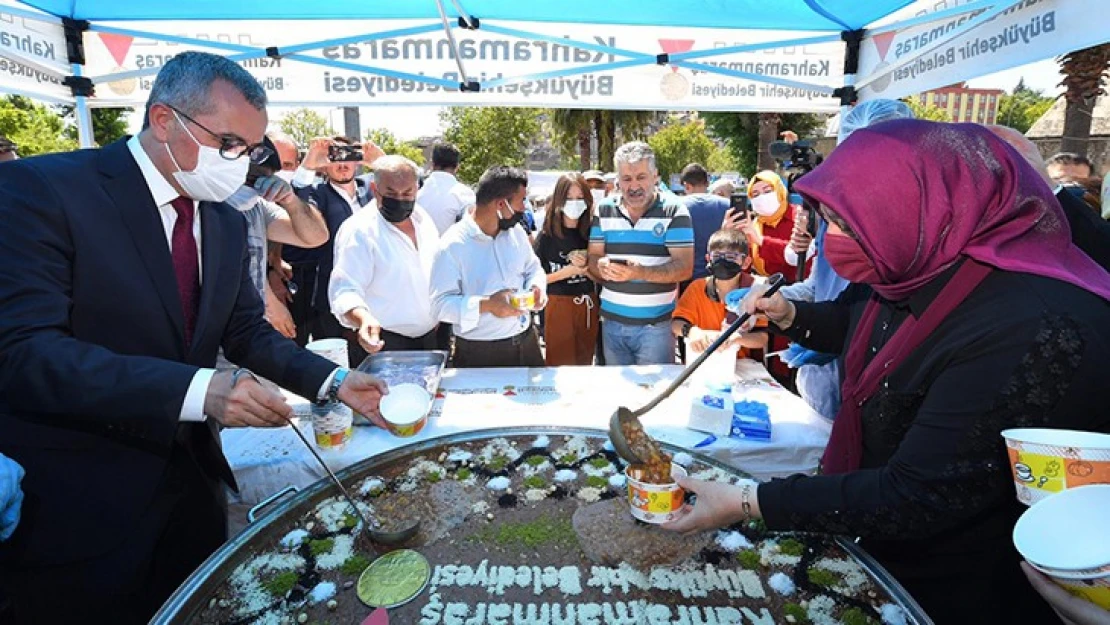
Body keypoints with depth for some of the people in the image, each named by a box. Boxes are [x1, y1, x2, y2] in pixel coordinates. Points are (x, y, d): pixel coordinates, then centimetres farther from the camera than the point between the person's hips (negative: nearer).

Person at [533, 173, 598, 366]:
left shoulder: (592, 233, 2)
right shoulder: (547, 236, -5)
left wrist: (586, 268, -14)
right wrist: (568, 271, -15)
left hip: (588, 306, 3)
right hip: (558, 306, -3)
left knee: (585, 361, 16)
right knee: (560, 363, 6)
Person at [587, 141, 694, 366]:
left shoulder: (674, 211, -6)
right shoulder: (604, 210, 6)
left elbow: (685, 268, -12)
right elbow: (593, 257, 8)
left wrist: (640, 272, -27)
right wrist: (602, 267, -17)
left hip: (657, 324, -3)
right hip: (612, 322, 4)